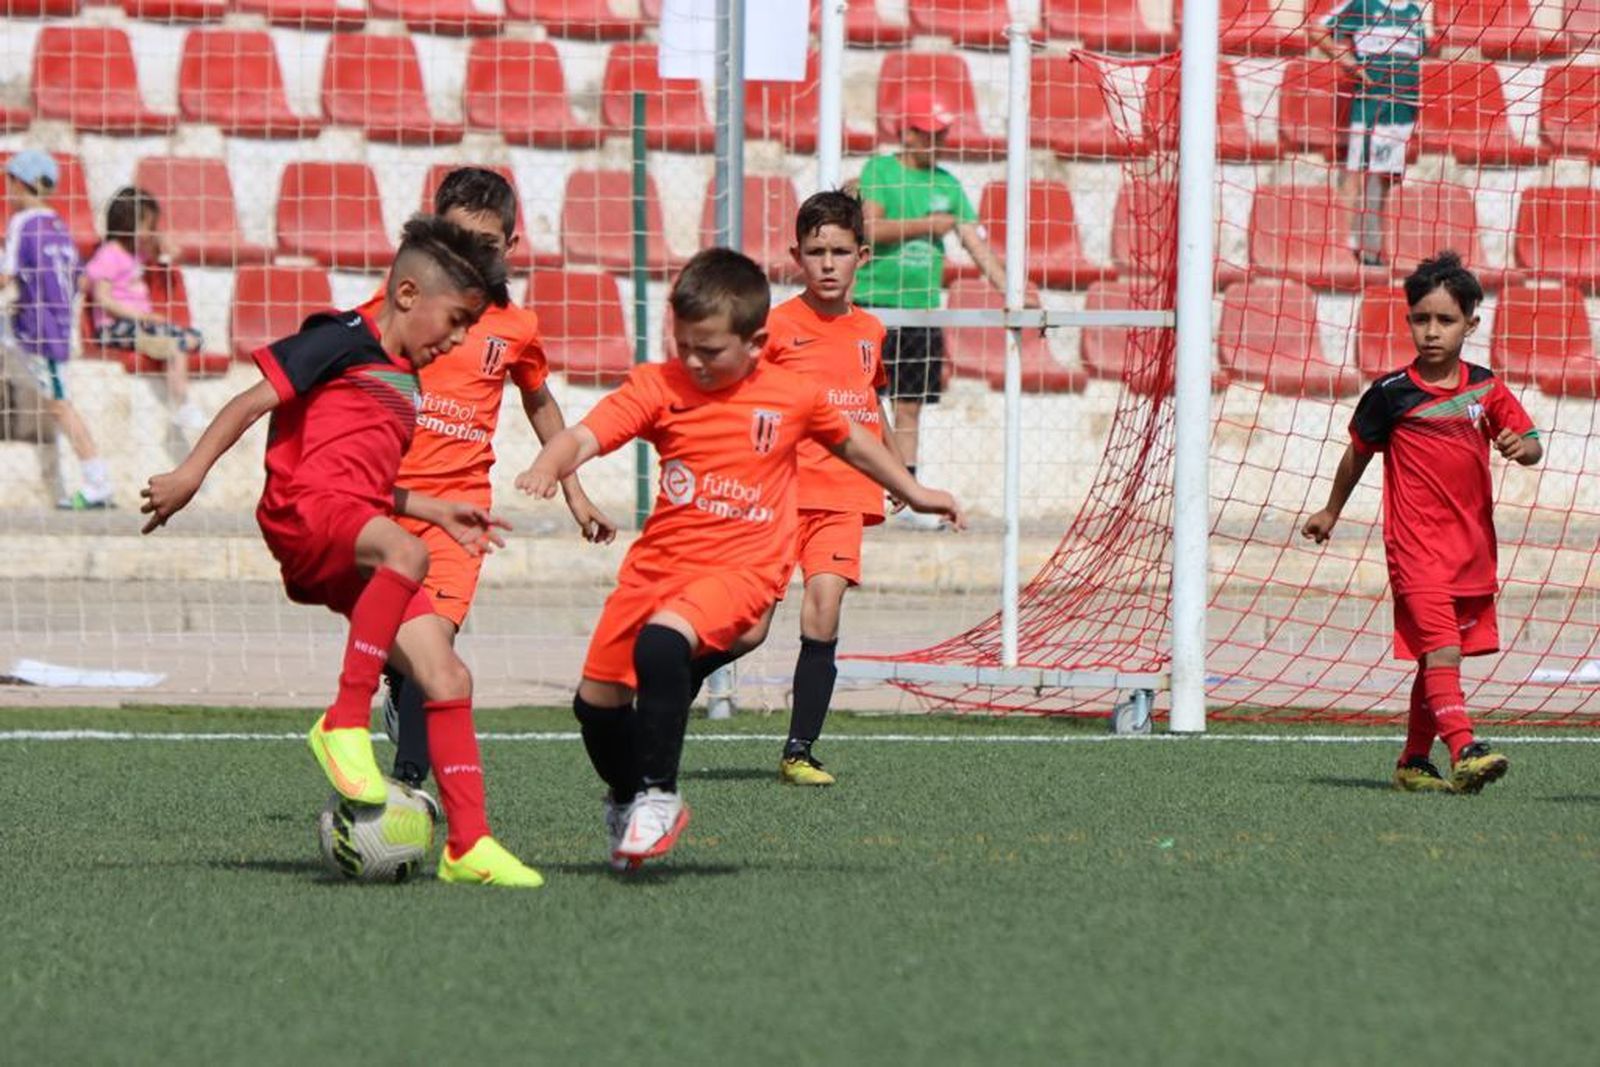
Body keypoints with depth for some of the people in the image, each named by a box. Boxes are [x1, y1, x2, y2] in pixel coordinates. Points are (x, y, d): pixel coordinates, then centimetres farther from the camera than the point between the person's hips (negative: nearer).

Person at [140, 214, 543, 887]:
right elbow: (253, 401, -6)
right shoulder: (342, 342, -1)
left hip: (357, 523, 9)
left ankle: (468, 844, 1)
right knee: (406, 554, -39)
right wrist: (191, 474, -13)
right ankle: (345, 721, -32)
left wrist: (439, 512, 31)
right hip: (307, 507, -9)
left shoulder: (404, 380, 27)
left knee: (446, 677, -2)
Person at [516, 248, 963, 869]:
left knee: (660, 645, -32)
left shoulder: (792, 398, -1)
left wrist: (913, 492, 29)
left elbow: (850, 440, 19)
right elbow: (585, 437, -17)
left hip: (739, 567, -3)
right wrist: (548, 468, -39)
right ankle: (626, 803, 35)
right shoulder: (657, 387, -3)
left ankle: (658, 796, -18)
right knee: (596, 700, 5)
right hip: (657, 561, 3)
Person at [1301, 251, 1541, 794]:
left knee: (1437, 659, 12)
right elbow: (1358, 451, 11)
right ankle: (1463, 751, -31)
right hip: (1416, 546, -4)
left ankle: (1414, 762, 23)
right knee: (1441, 651, -19)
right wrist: (1331, 512, 22)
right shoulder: (1391, 394, -4)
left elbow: (1532, 442, 9)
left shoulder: (1485, 387, 5)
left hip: (1473, 546, 4)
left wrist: (1521, 446, -16)